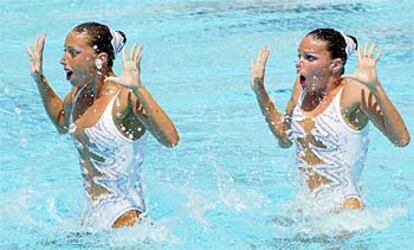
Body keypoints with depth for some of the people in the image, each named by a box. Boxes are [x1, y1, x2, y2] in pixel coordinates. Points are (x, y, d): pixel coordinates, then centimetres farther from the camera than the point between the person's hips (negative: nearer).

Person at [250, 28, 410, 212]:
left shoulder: (353, 91, -14)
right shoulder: (302, 86, 7)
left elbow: (401, 139, -24)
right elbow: (285, 139, 24)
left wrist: (375, 87, -33)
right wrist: (259, 91, 17)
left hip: (343, 206, -7)